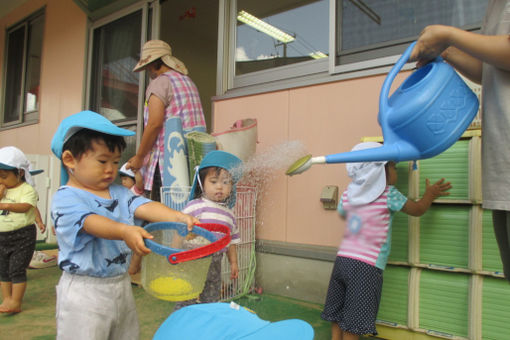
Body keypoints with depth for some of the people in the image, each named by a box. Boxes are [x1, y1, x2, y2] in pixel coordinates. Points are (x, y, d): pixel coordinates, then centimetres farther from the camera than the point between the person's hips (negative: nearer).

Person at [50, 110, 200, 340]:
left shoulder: (119, 193, 8)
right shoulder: (65, 199, -12)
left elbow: (145, 207, -8)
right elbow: (89, 222, -31)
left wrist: (178, 217, -27)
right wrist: (124, 231, -50)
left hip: (121, 284, 7)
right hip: (84, 289, -6)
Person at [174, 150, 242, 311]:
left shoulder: (229, 214, 8)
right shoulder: (195, 206, -11)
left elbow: (232, 240, 16)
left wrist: (233, 262, 18)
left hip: (214, 264, 6)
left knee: (211, 301, 17)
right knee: (187, 301, 1)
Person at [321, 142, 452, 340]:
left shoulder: (348, 193, 8)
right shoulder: (388, 194, -7)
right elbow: (418, 210, 4)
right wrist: (430, 194, 21)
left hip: (343, 259, 6)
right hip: (367, 266, -6)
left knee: (337, 318, 15)